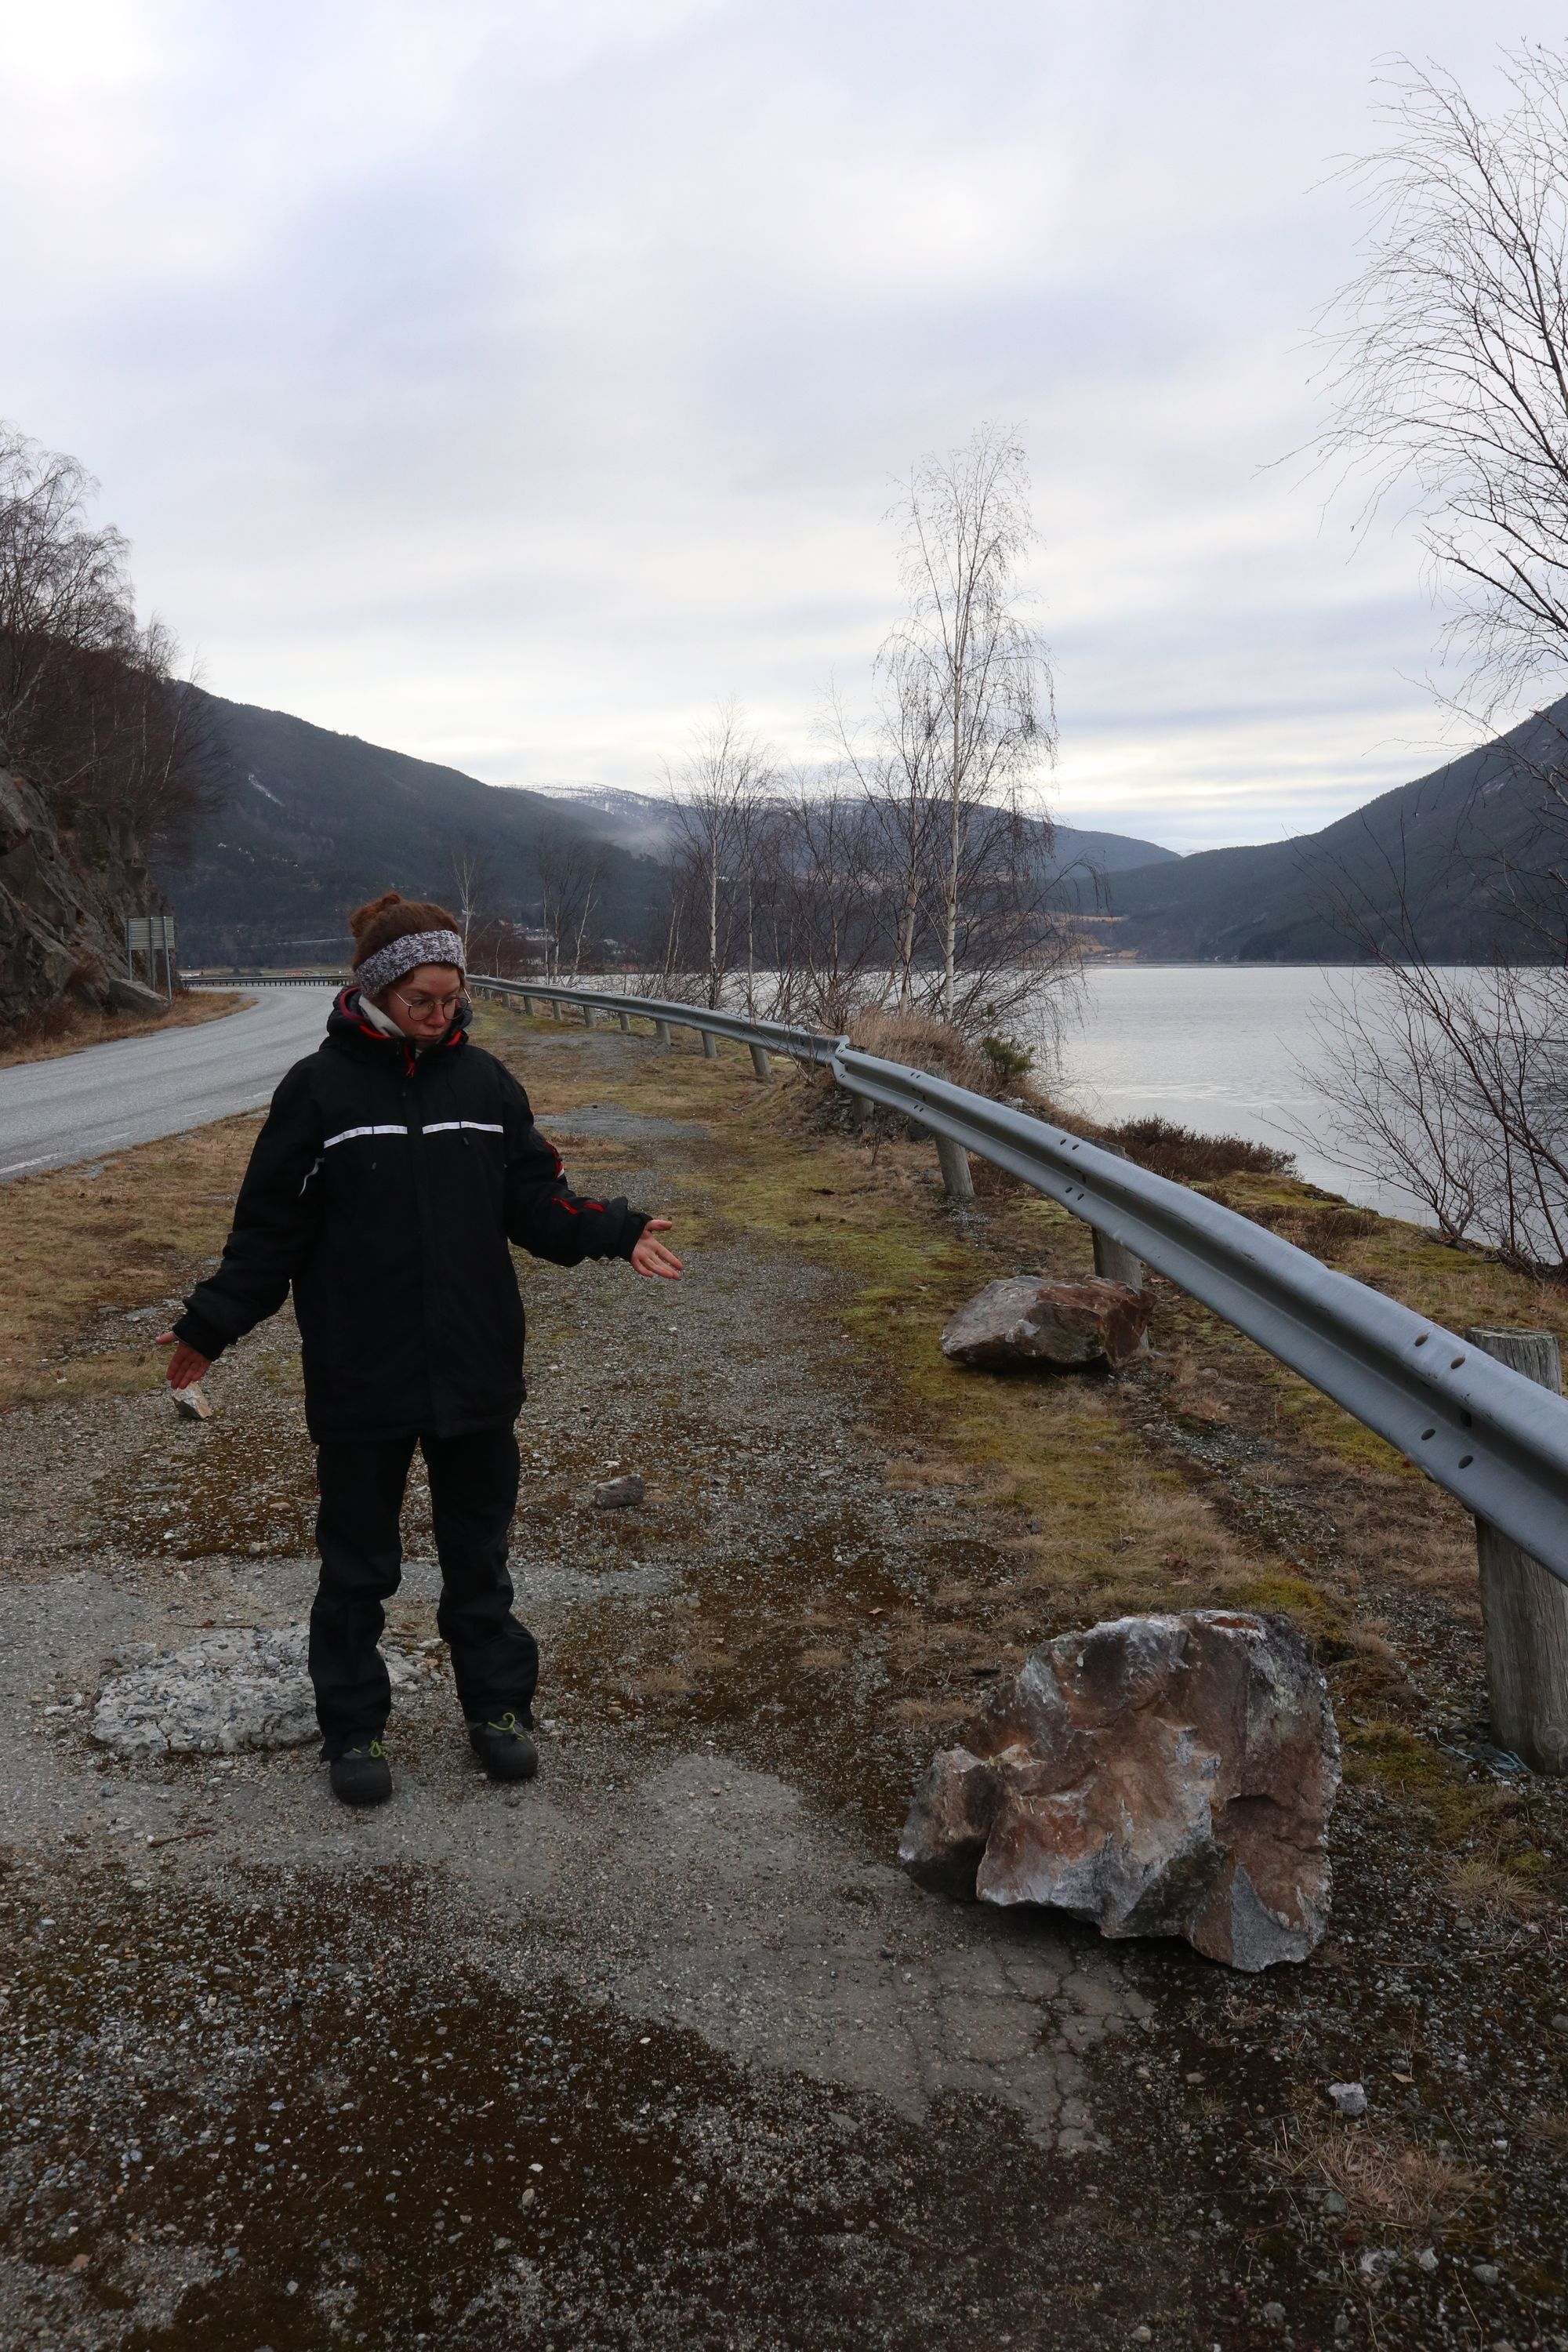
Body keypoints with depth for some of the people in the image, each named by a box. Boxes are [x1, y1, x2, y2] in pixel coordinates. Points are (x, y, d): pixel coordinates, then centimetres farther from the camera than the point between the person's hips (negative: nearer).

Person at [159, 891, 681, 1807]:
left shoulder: (484, 1080, 1)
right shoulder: (320, 1088, -7)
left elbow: (538, 1202, 3)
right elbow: (269, 1227, -3)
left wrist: (618, 1233, -13)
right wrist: (209, 1326, -7)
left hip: (476, 1370, 2)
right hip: (362, 1381, -2)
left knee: (479, 1549, 16)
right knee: (358, 1561, 12)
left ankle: (498, 1704, 32)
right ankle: (354, 1724, 28)